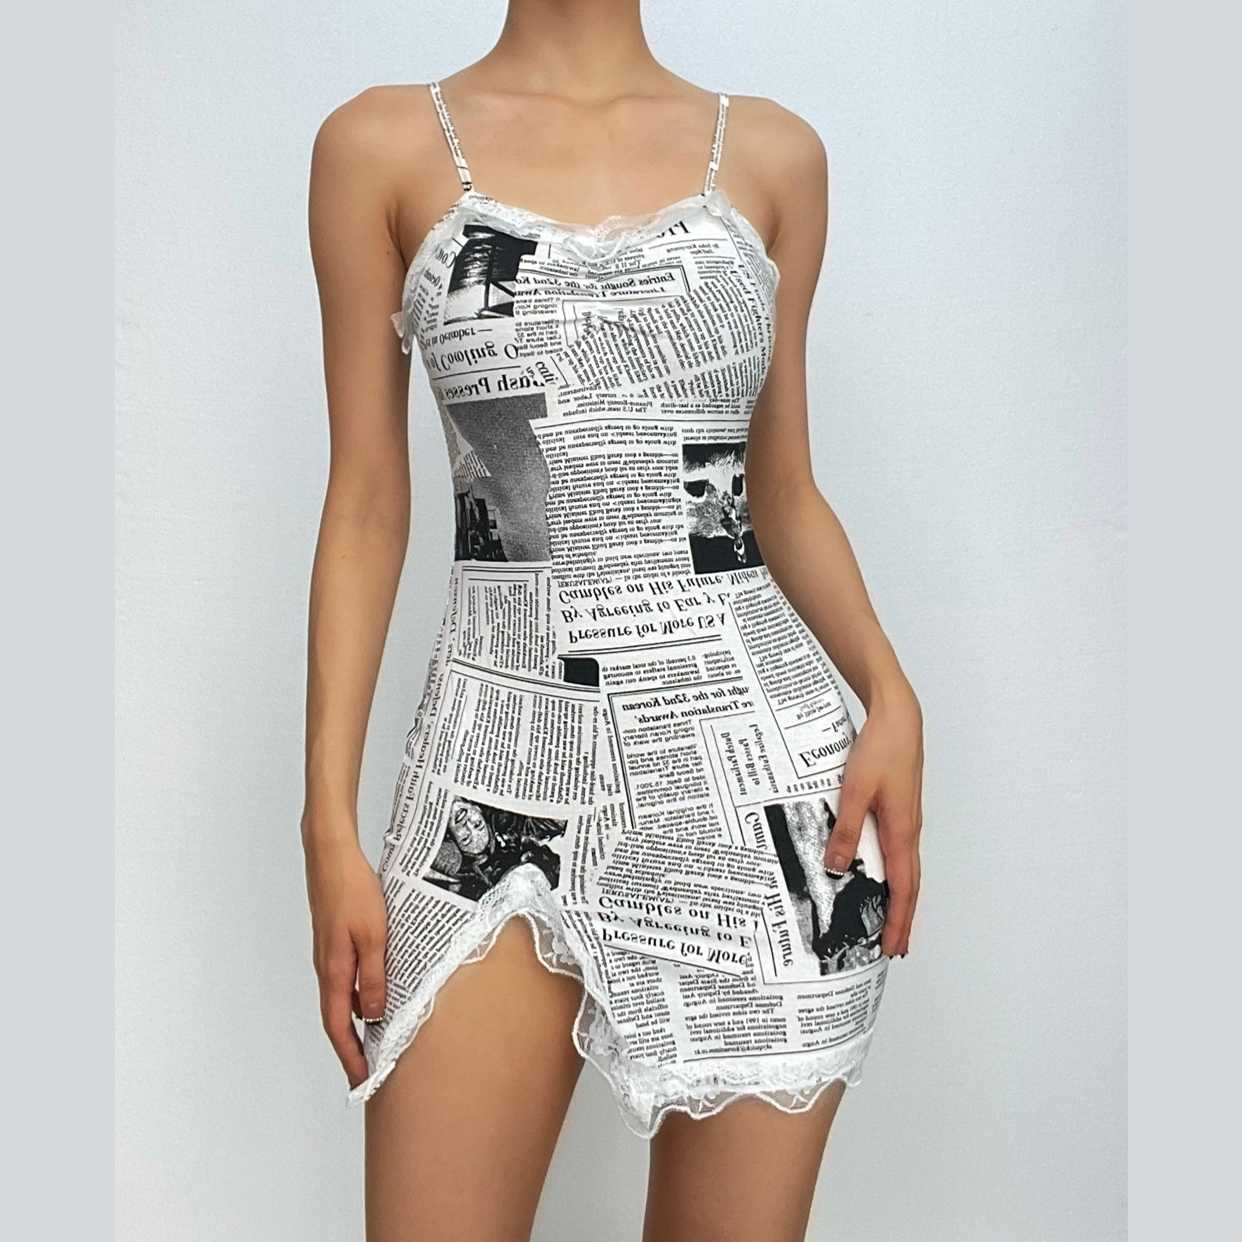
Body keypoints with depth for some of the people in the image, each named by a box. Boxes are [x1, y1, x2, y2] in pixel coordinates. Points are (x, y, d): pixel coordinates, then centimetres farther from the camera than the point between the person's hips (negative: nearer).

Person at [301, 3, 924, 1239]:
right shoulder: (381, 145, 6)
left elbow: (784, 493, 12)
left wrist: (891, 697, -4)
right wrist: (329, 823, -1)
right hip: (505, 737, -1)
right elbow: (366, 502, 4)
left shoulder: (772, 152, 10)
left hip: (755, 745, 2)